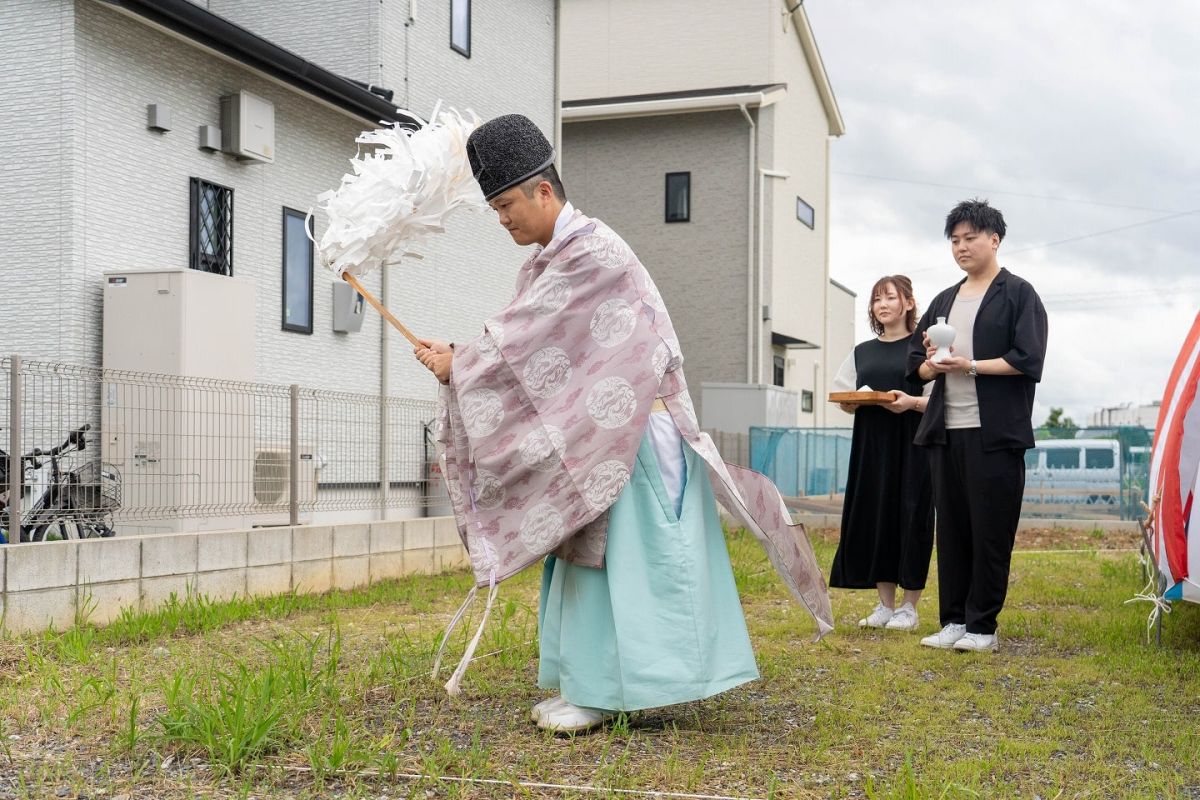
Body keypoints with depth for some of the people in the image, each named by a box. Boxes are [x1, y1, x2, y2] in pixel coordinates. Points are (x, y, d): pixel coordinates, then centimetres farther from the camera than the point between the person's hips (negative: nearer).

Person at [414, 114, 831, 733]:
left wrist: (458, 364, -6)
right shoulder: (548, 259, 14)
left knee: (618, 557, -6)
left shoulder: (591, 251, -16)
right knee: (586, 553, 10)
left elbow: (523, 335, -16)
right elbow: (525, 343, 12)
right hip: (586, 436, 10)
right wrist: (460, 358, -2)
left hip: (626, 437, -10)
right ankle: (589, 684, 17)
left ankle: (602, 691, -1)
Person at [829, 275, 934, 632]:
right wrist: (848, 403, -6)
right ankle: (885, 605, 13)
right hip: (871, 446, 4)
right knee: (873, 520, 3)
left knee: (910, 519, -4)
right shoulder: (862, 353, 16)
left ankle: (909, 607, 6)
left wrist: (912, 402, -22)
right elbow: (845, 401, 16)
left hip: (911, 448, -4)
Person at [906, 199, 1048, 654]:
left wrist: (969, 366, -15)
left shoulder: (1018, 294, 1)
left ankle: (982, 626, 5)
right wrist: (932, 365, -4)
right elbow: (915, 364, 18)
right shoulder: (944, 301, 19)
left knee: (991, 532, -2)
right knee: (951, 531, 8)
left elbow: (1028, 361, -10)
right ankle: (954, 621, 15)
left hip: (995, 434, -6)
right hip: (945, 432, 6)